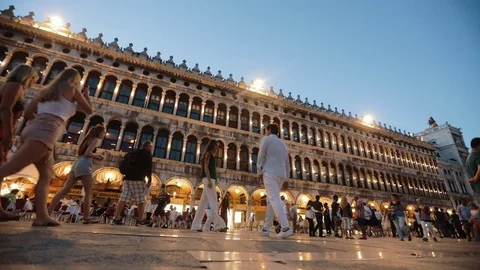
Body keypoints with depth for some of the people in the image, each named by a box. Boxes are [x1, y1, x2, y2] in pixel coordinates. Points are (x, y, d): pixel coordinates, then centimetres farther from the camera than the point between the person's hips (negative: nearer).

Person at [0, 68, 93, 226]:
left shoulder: (48, 90, 27)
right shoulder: (72, 89, 10)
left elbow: (28, 112, 22)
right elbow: (89, 110, 15)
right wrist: (86, 95, 30)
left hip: (33, 129, 8)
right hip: (46, 132, -8)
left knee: (46, 175, 4)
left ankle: (42, 216, -4)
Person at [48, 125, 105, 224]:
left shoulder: (88, 139, 28)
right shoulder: (95, 140, 1)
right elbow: (87, 153, -12)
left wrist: (96, 158, 20)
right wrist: (97, 156, 4)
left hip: (76, 164, 9)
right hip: (83, 166, -9)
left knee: (64, 190, 4)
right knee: (88, 192, -5)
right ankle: (86, 218, -5)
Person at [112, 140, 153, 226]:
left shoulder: (134, 153, 25)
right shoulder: (148, 154, 3)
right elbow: (148, 168, -8)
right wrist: (149, 180, -6)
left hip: (128, 178, 8)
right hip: (137, 179, -7)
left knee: (123, 199, 2)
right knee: (141, 200, -2)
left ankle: (116, 219, -2)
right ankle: (141, 220, 1)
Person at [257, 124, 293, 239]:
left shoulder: (266, 139, 7)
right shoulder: (283, 143, 25)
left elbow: (261, 155, -4)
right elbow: (287, 162, 21)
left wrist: (259, 172, -3)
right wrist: (286, 177, 20)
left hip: (270, 172, -7)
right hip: (281, 174, 7)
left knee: (274, 199, -14)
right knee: (270, 200, 9)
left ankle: (286, 228, -25)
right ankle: (266, 229, 10)